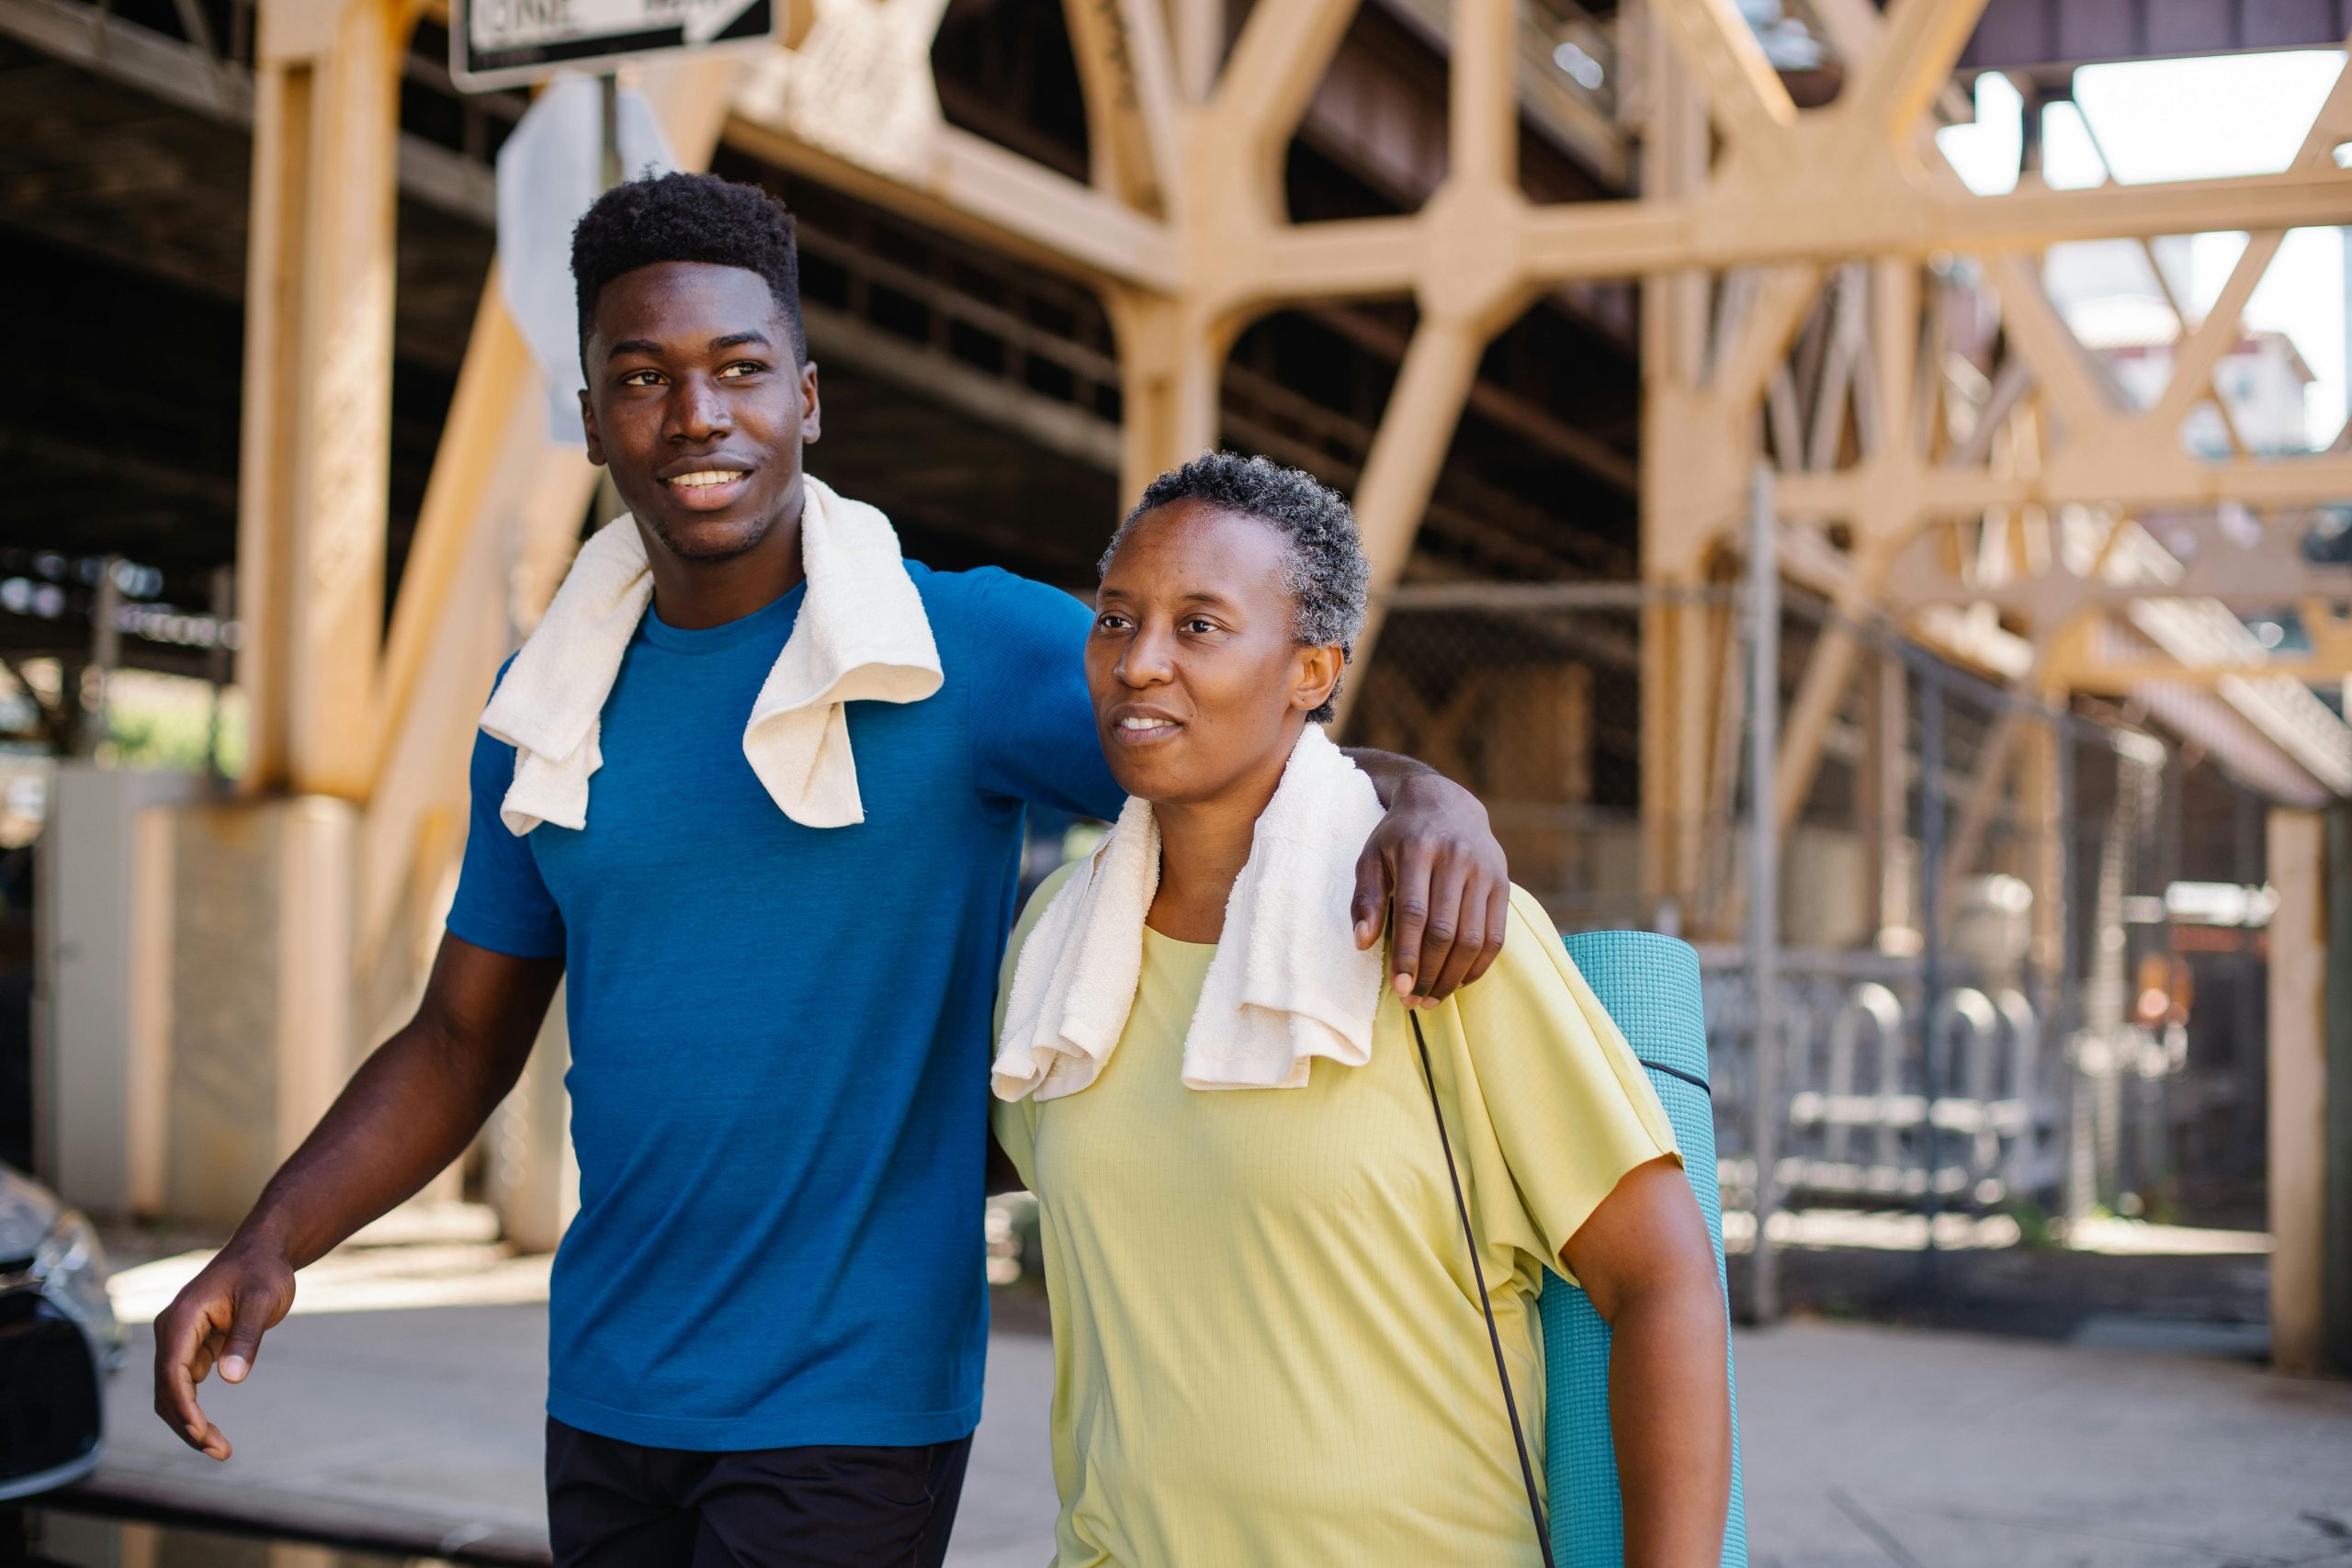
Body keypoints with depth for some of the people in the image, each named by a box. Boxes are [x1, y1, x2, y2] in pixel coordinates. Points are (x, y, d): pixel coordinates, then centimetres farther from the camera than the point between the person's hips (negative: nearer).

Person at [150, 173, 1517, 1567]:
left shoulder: (976, 647, -10)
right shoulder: (544, 712, 6)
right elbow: (463, 1041, 13)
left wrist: (1425, 800, -35)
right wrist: (274, 1242, -1)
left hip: (850, 1404, -5)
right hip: (603, 1387, 5)